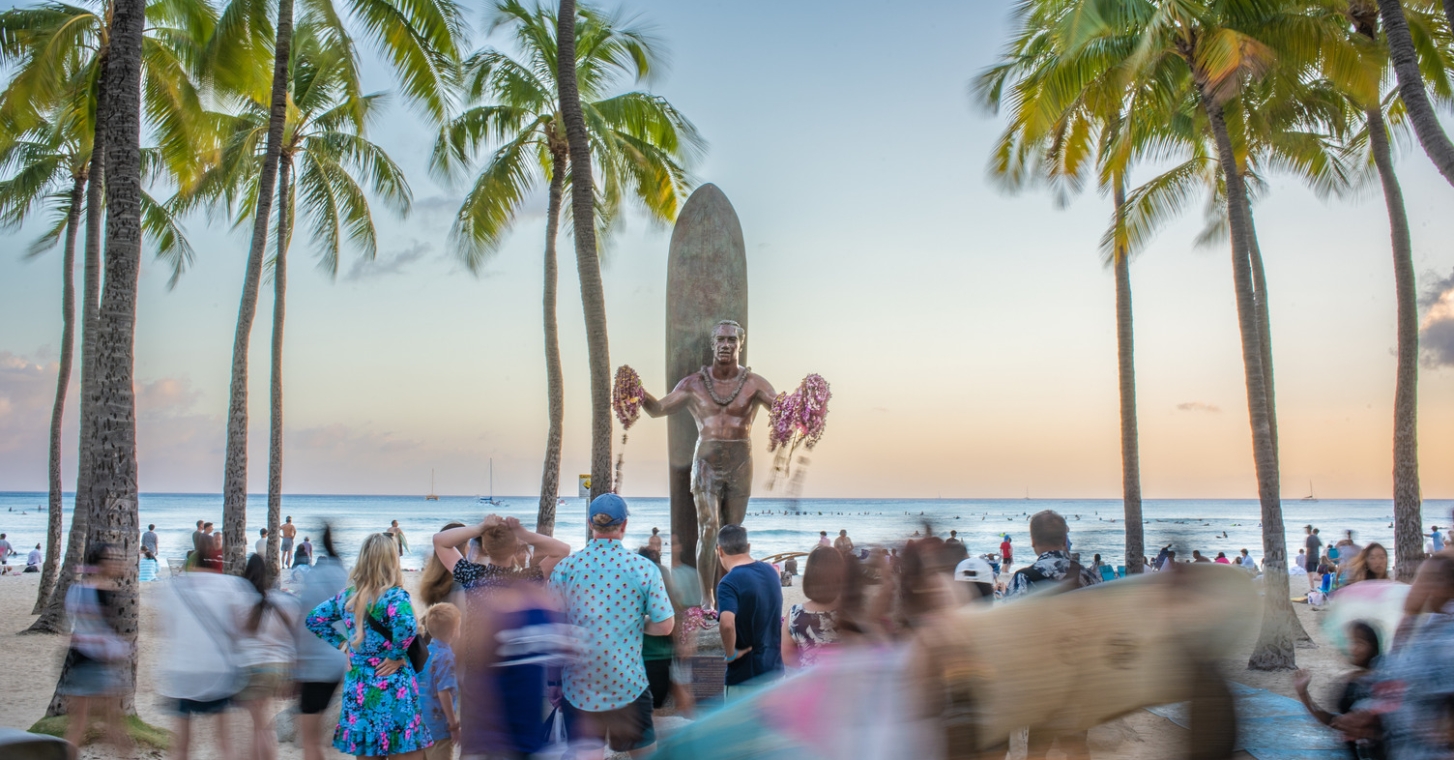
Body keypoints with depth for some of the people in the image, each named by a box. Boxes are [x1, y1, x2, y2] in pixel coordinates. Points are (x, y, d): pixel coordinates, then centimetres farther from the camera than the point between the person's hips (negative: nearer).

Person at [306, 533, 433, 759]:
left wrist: (343, 643, 13)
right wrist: (395, 655, -17)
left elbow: (314, 619, 19)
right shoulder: (394, 596, -13)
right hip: (393, 692, -6)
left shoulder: (347, 596, 6)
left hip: (357, 691, 6)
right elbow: (406, 626, -33)